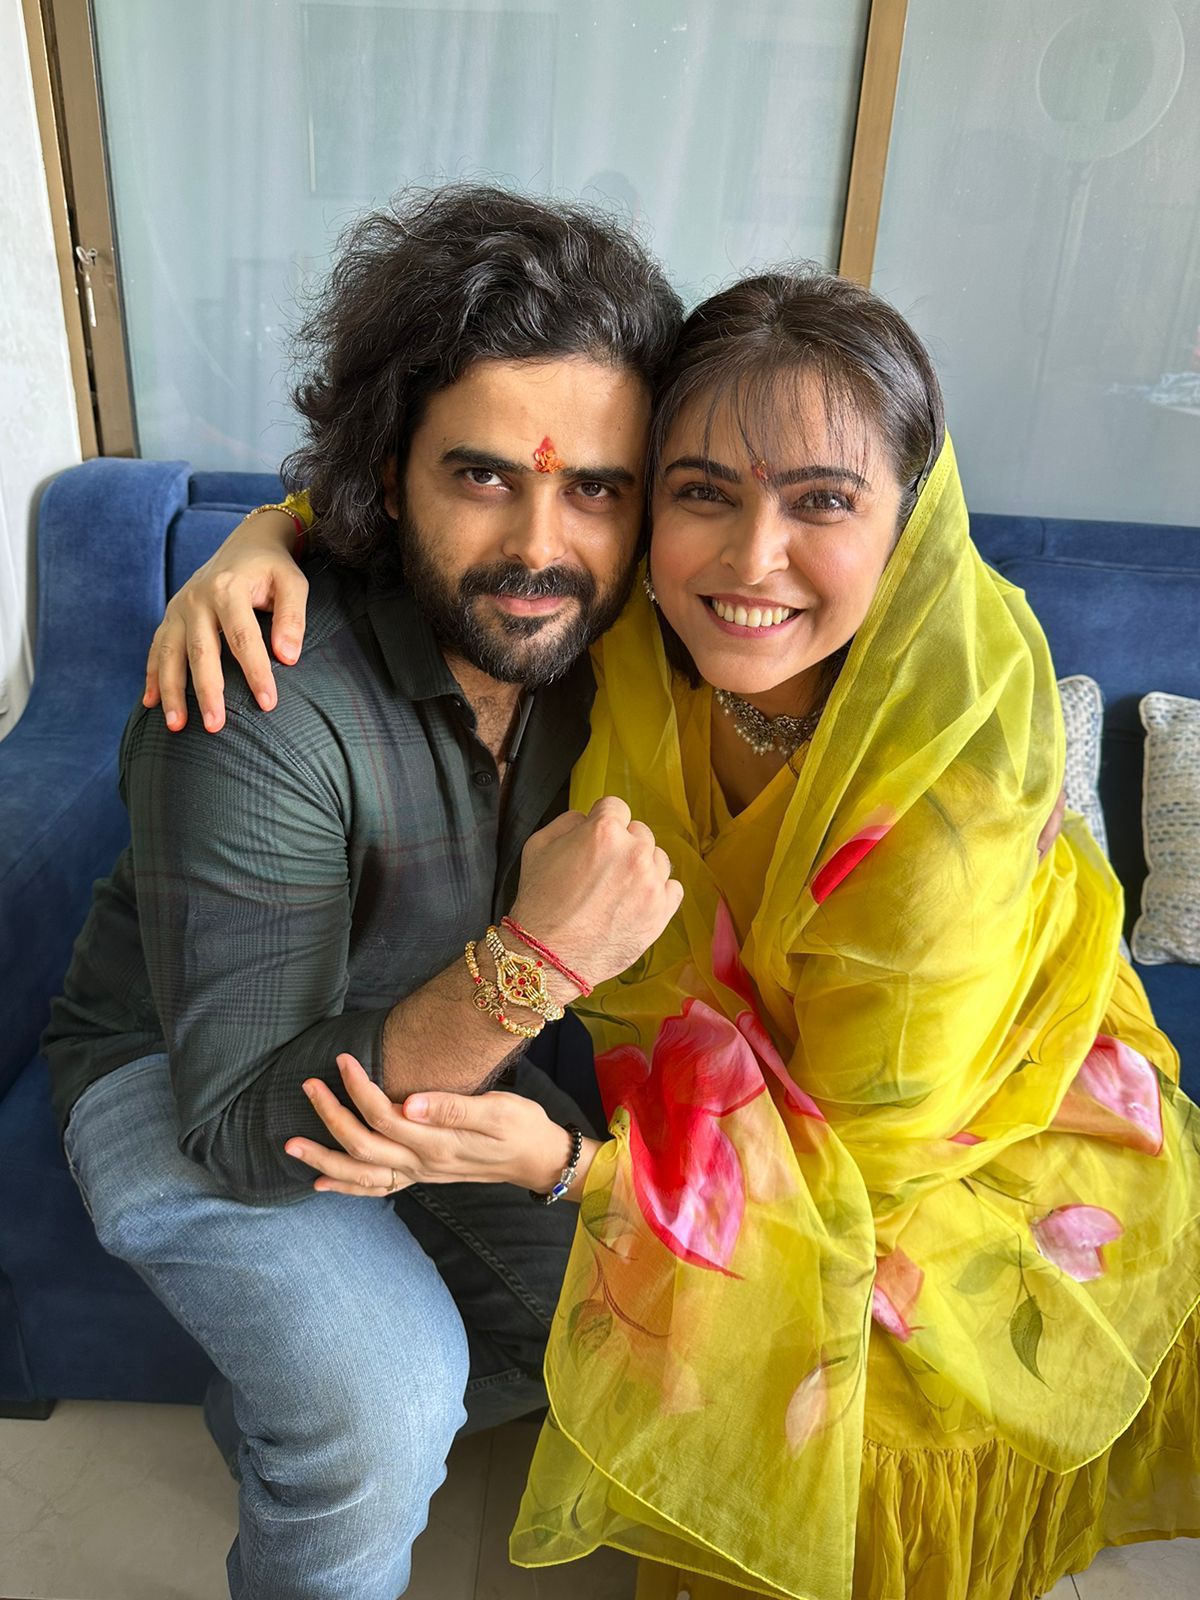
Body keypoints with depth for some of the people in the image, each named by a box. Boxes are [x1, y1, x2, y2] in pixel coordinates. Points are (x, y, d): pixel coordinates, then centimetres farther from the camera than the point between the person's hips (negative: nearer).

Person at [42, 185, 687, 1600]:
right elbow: (237, 1129, -31)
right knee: (384, 1399, -26)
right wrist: (526, 969, -44)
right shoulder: (263, 705, -33)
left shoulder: (575, 634, -14)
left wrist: (551, 1145, -16)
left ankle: (292, 1420, 22)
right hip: (173, 1074, -5)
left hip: (429, 1047, 6)